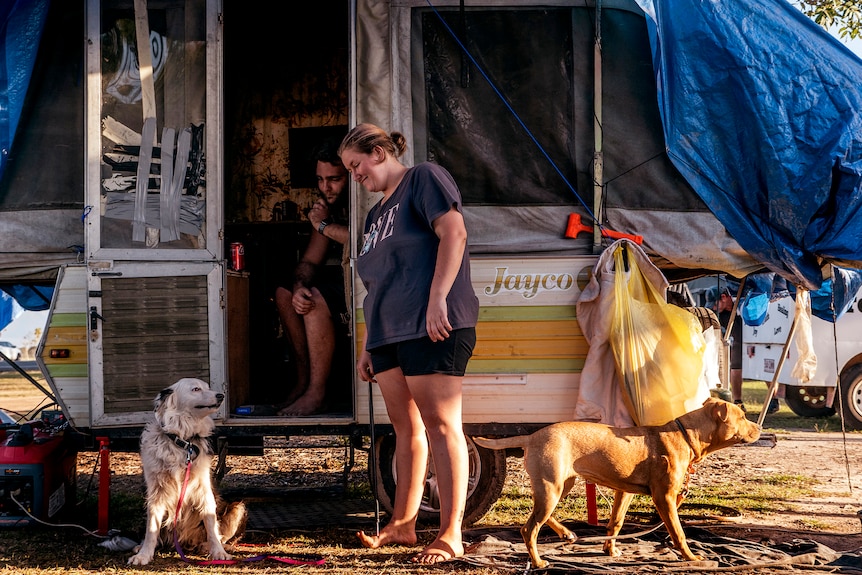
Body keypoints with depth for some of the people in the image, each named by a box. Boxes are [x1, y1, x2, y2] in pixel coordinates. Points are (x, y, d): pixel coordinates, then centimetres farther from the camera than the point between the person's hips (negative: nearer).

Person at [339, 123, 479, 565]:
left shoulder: (424, 179, 1)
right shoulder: (375, 214, 25)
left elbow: (453, 232, -13)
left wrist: (437, 298, -21)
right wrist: (366, 346, 21)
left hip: (431, 327, -8)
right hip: (387, 333, 8)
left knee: (439, 424, -10)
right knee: (405, 429, 9)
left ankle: (450, 534, -10)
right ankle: (402, 524, 14)